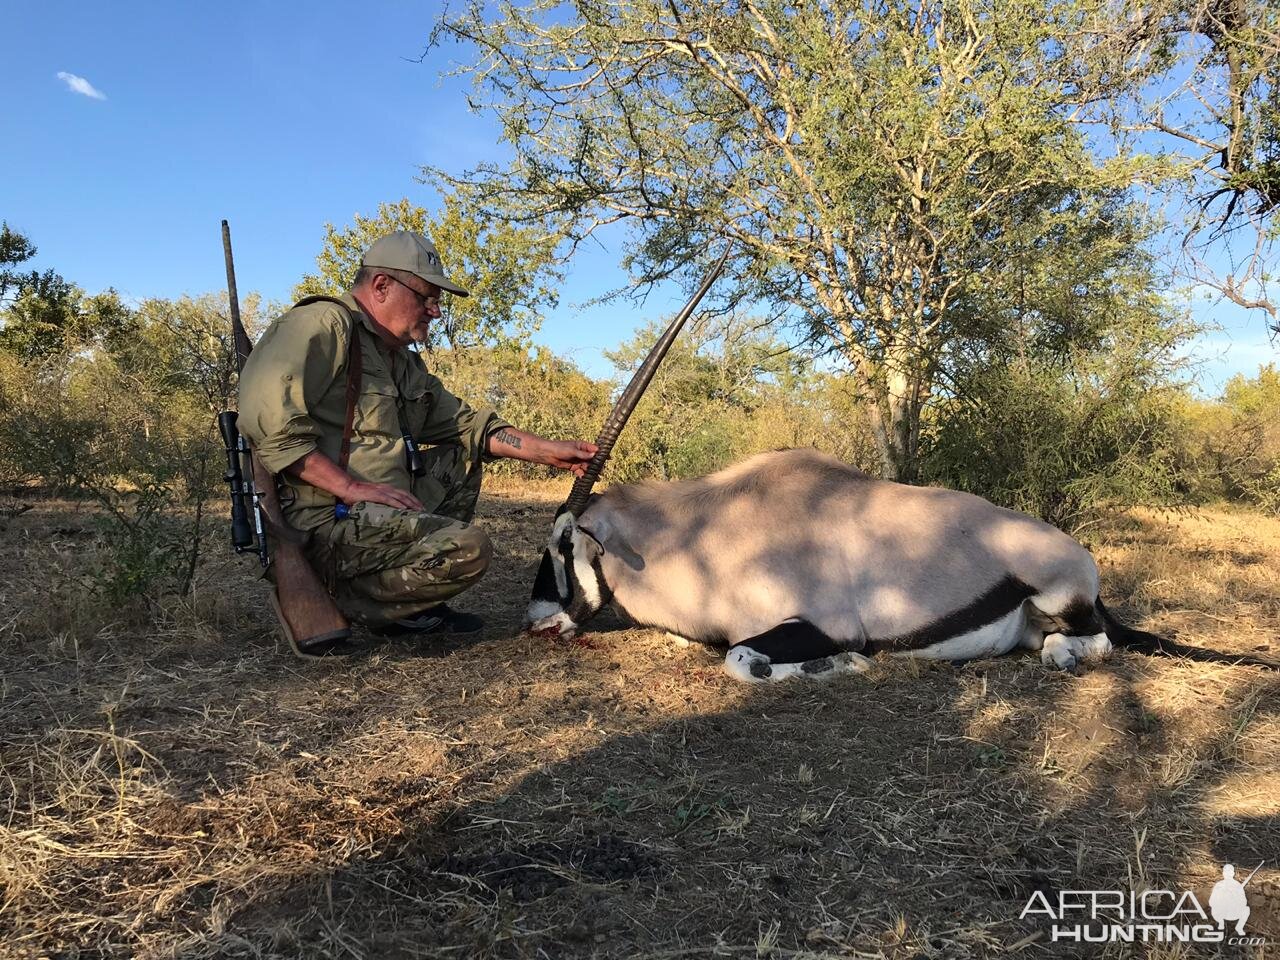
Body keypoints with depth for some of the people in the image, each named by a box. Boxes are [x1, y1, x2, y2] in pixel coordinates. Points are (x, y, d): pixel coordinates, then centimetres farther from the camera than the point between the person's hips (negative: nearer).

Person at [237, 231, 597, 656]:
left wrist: (549, 451, 7)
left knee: (463, 455, 15)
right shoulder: (322, 325, -9)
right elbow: (264, 414, -22)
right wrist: (351, 487, -24)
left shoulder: (403, 361, 19)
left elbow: (465, 423, 17)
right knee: (468, 548, -23)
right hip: (327, 522, -10)